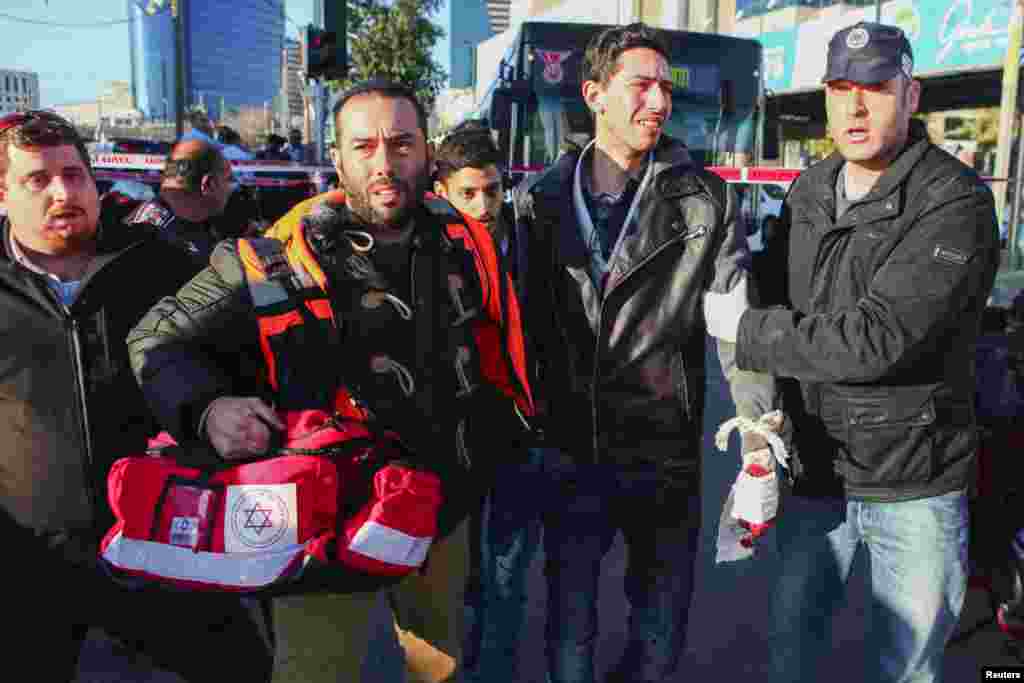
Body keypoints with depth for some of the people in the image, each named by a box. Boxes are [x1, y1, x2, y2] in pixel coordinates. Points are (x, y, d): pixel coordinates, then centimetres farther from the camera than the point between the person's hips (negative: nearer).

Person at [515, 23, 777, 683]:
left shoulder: (707, 201, -1)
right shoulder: (543, 200, 1)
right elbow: (525, 324, 2)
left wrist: (760, 433, -15)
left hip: (668, 456, 0)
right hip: (571, 455, 0)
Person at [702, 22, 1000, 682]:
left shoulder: (957, 202, -18)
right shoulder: (808, 191, 3)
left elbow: (877, 338, -28)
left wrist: (743, 327, -21)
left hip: (915, 485, -5)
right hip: (813, 470, 5)